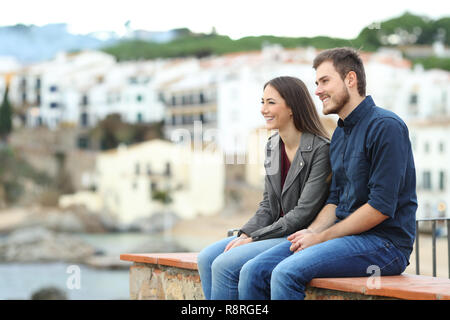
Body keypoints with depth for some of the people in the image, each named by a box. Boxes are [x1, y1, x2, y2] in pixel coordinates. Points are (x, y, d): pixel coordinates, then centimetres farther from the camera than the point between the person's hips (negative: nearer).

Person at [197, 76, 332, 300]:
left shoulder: (320, 149, -15)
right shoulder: (272, 146, 11)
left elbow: (304, 213, -18)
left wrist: (254, 238, -16)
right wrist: (245, 234, -4)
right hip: (276, 233, 8)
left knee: (225, 265, -22)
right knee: (206, 259, -9)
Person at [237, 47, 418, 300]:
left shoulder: (386, 126, -12)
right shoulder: (339, 134, 18)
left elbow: (381, 206, -18)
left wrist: (321, 237, -12)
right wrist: (312, 232, -1)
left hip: (385, 242, -8)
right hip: (346, 235, 8)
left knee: (287, 273, -28)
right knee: (254, 272, -8)